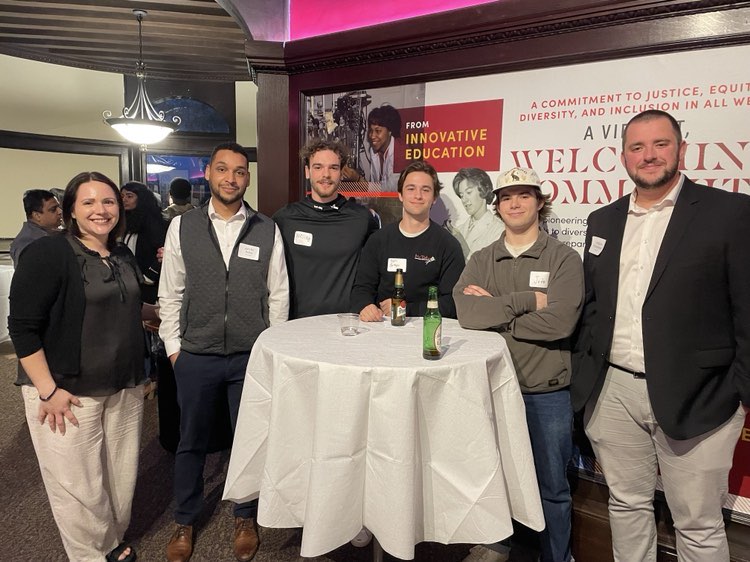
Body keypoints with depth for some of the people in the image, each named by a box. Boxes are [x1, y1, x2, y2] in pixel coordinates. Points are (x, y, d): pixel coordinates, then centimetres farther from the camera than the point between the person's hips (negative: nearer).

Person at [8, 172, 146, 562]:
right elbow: (23, 327, -14)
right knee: (79, 486, 6)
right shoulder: (47, 253, -11)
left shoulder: (124, 257, 9)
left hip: (124, 388, 6)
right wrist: (49, 390, -17)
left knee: (120, 476, 15)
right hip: (67, 394, -5)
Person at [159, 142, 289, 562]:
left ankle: (246, 517, 37)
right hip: (195, 356, 1)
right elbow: (170, 294, 4)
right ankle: (185, 521, 40)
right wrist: (174, 346, 2)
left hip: (252, 357, 0)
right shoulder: (182, 226, 0)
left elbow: (278, 296, 1)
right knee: (192, 442, 17)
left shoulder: (268, 230, -2)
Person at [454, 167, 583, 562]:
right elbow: (466, 312, -14)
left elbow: (560, 321, -21)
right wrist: (527, 300, -18)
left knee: (551, 487, 14)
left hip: (547, 392, -2)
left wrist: (495, 312, -15)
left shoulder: (564, 259, -5)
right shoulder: (481, 261, 4)